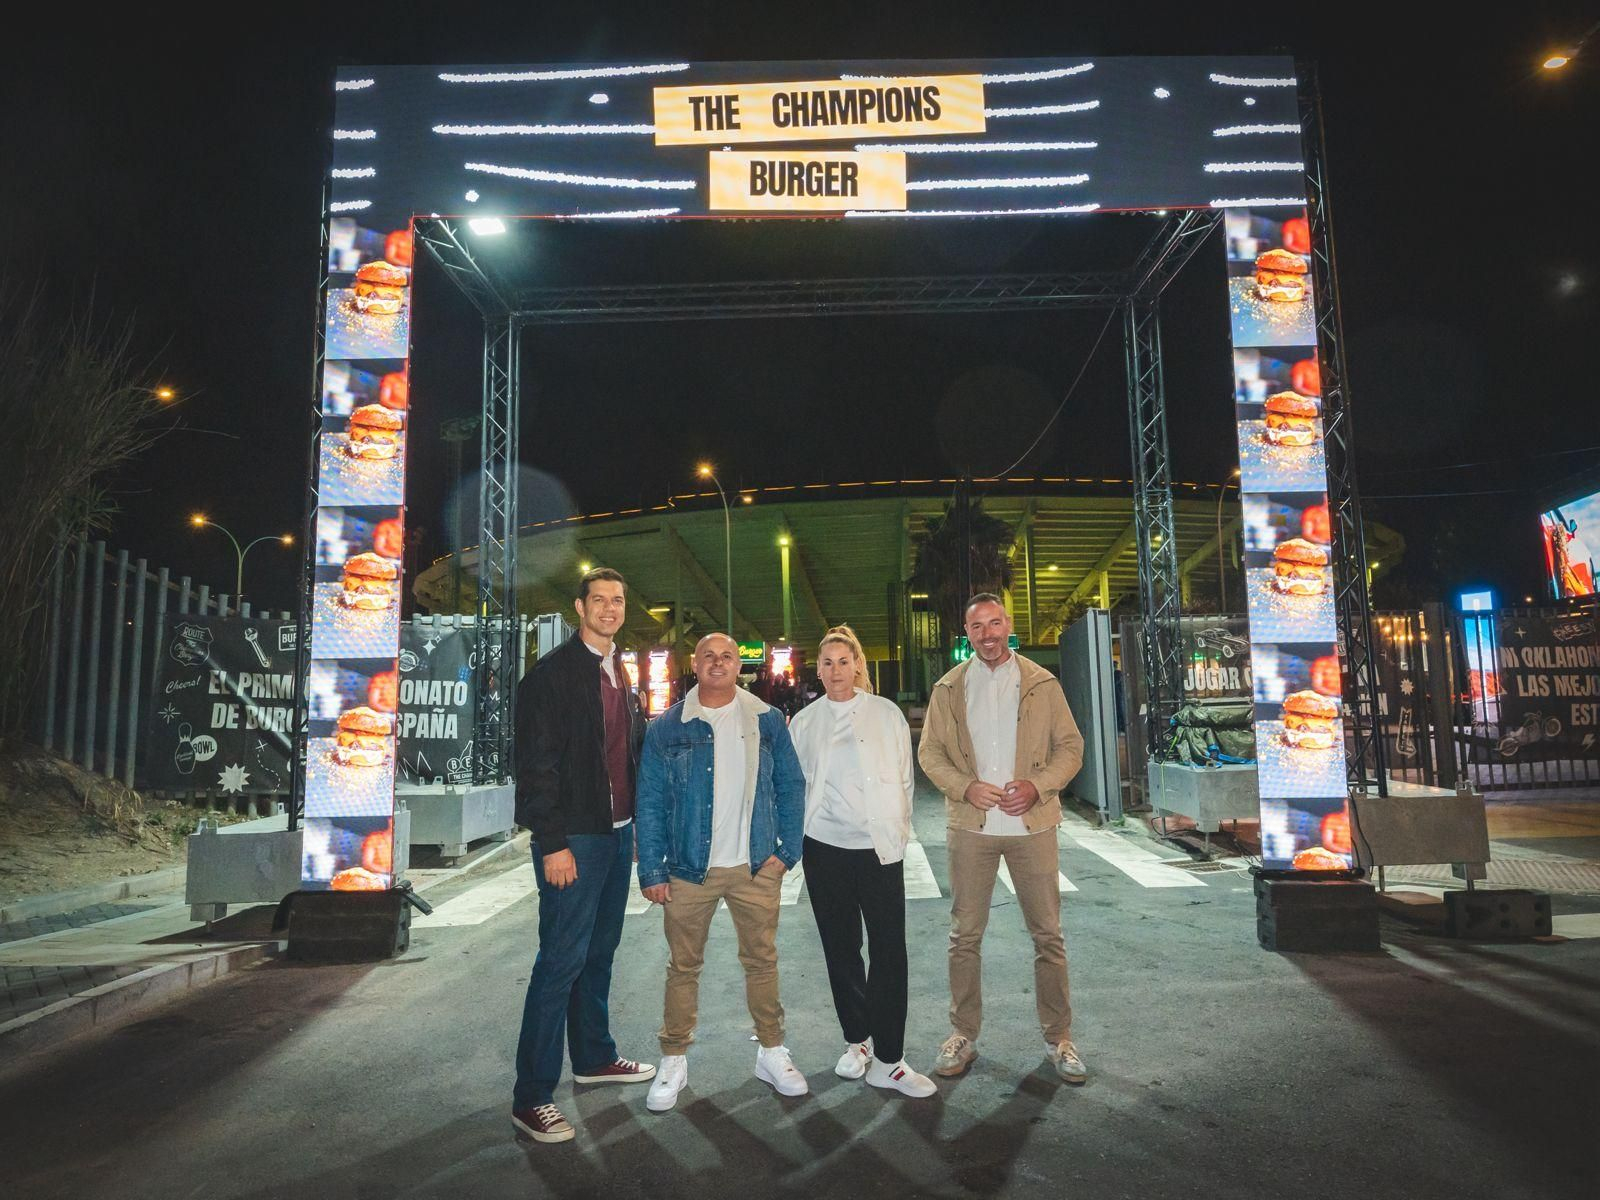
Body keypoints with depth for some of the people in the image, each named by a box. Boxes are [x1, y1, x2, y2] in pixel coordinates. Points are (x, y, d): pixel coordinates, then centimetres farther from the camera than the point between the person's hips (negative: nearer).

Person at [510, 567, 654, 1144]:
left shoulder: (620, 673, 13)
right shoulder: (552, 673, -12)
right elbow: (537, 763, -16)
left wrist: (635, 824, 13)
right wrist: (553, 843, -19)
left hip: (617, 832, 8)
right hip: (572, 839, -8)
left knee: (600, 952, 18)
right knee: (562, 960, -4)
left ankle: (593, 1057, 34)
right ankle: (531, 1097, 6)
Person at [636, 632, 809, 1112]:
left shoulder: (767, 721, 3)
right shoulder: (667, 728, -1)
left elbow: (791, 787, 7)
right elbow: (650, 803, 0)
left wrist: (787, 849, -1)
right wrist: (651, 871, -5)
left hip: (756, 868, 1)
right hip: (689, 869, -1)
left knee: (762, 960, 11)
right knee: (683, 965, 9)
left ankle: (772, 1053, 26)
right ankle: (674, 1061, 23)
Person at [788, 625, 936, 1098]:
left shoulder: (886, 713, 2)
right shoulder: (804, 722, 6)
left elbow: (904, 779, 5)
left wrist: (899, 833, 0)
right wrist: (795, 837, 4)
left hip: (879, 847, -2)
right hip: (826, 848, 2)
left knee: (889, 951, -5)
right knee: (841, 949, 11)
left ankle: (887, 1059, 4)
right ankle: (856, 1040, 27)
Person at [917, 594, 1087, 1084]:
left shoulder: (1042, 683, 4)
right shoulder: (949, 688, 5)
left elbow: (1070, 746, 4)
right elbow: (929, 751, 5)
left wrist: (1038, 784, -13)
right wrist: (965, 787, -12)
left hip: (1032, 823, 0)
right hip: (971, 824, 1)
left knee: (1048, 934, 5)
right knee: (965, 935, 7)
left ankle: (1059, 1037, 19)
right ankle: (963, 1035, 20)